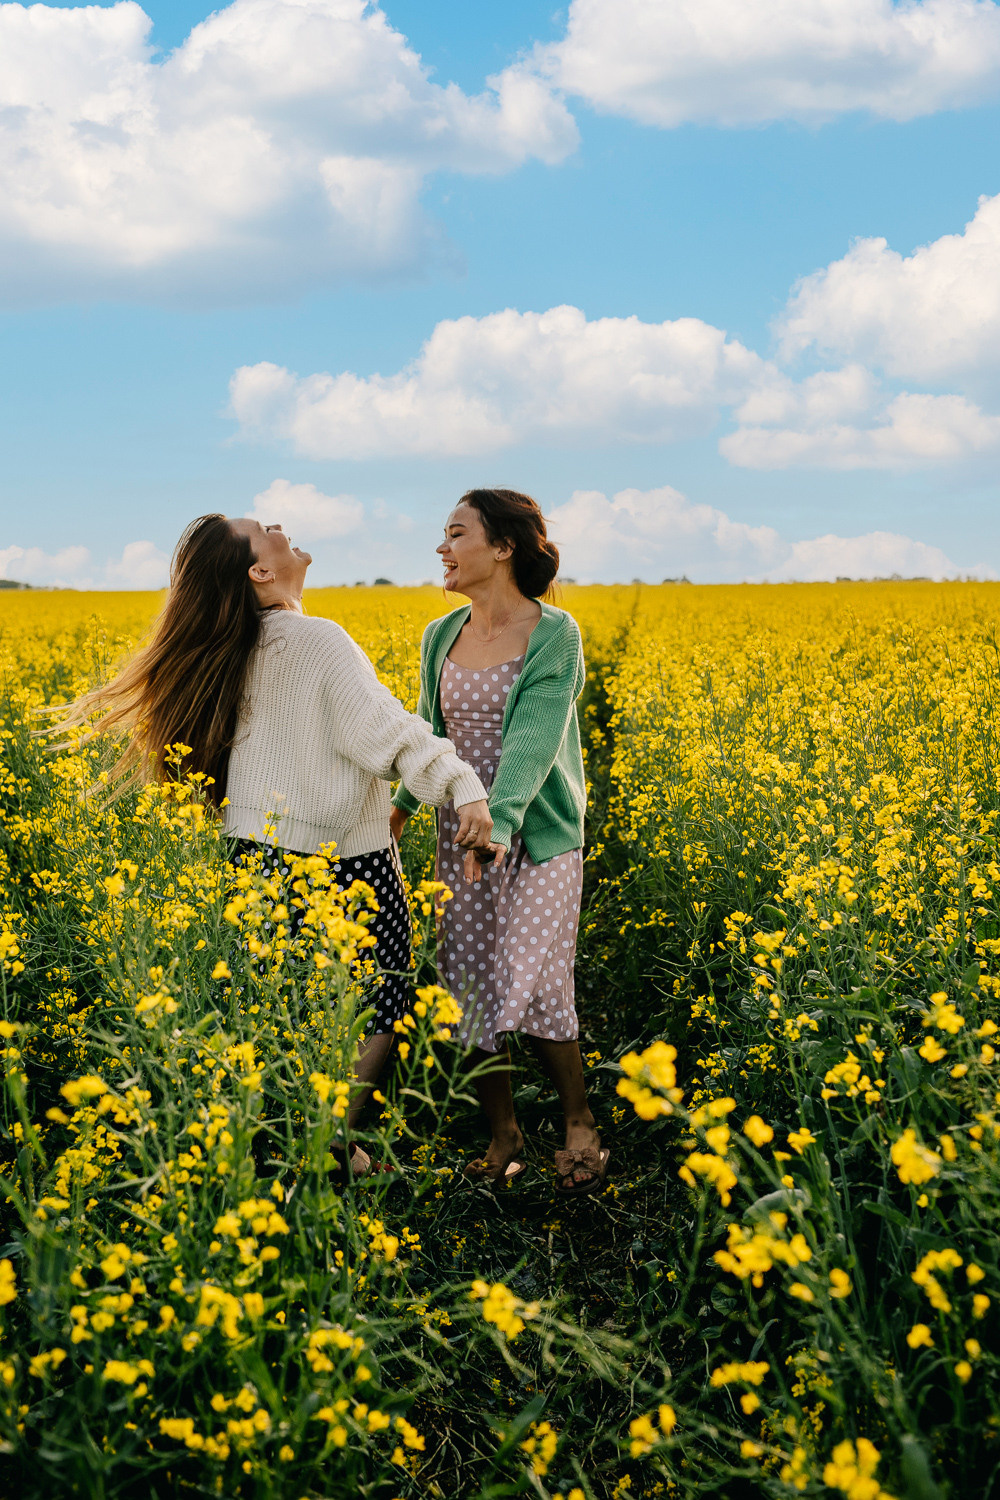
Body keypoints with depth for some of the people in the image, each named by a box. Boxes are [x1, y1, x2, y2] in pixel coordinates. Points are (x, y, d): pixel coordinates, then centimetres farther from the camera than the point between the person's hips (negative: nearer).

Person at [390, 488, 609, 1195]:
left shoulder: (555, 634, -10)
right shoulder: (441, 637, 7)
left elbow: (533, 737, -22)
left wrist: (501, 819, -35)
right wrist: (402, 807, 12)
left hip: (538, 836, -5)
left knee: (533, 986, -10)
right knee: (470, 985, 4)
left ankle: (581, 1124, 14)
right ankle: (504, 1136, 21)